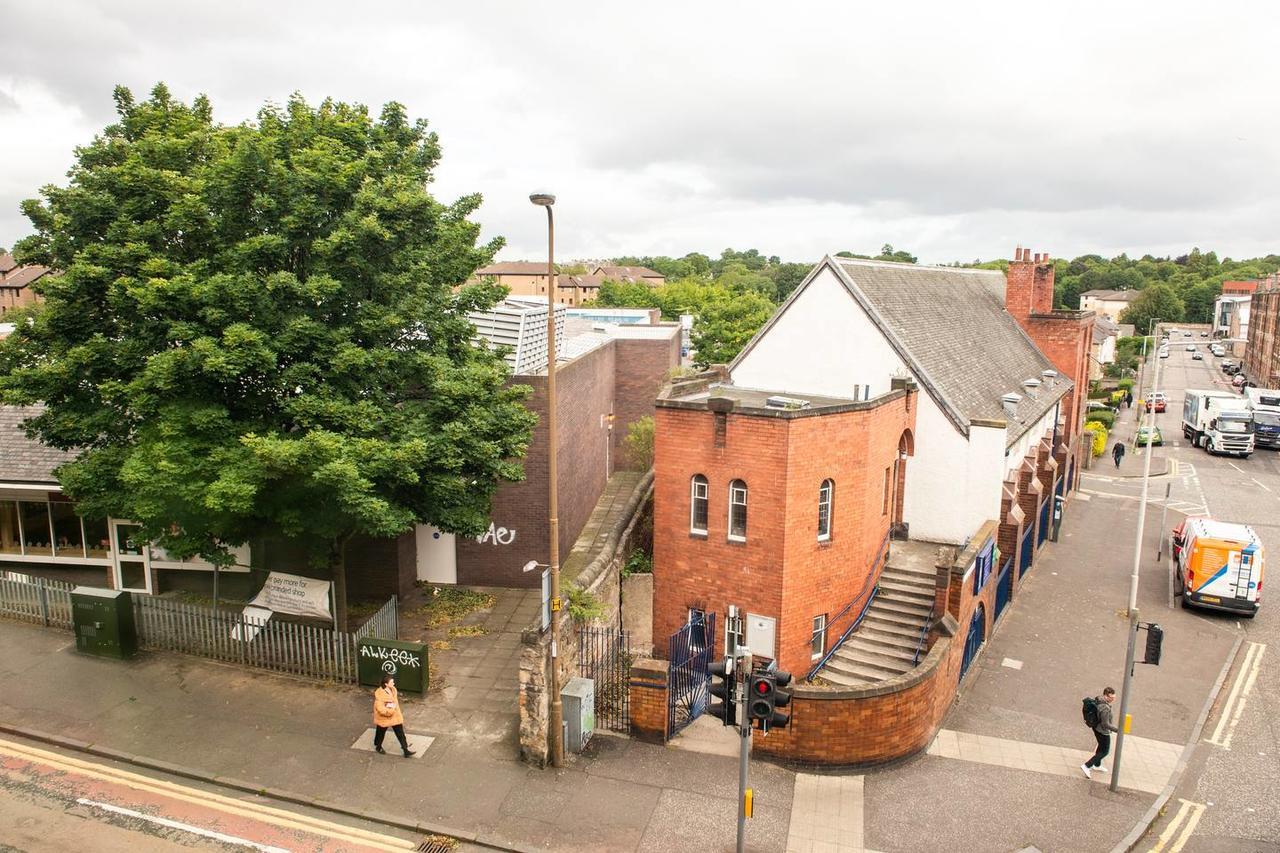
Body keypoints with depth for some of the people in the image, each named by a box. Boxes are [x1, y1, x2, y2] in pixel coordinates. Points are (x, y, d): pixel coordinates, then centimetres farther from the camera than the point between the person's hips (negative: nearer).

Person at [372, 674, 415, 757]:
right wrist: (391, 710, -26)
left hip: (395, 716, 6)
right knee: (380, 733, 18)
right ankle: (378, 747, 44)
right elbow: (380, 709, -29)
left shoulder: (393, 690, -3)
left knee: (400, 733, 4)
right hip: (383, 718, -6)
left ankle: (405, 750, 9)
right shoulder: (379, 694, -27)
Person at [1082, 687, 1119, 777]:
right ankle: (1086, 766, 7)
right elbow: (1106, 724, -29)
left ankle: (1097, 765, 47)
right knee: (1104, 751, 10)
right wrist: (1117, 730, -17)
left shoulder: (1097, 699, -9)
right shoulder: (1105, 708, -35)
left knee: (1101, 746, 29)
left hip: (1096, 727, 9)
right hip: (1103, 731, -9)